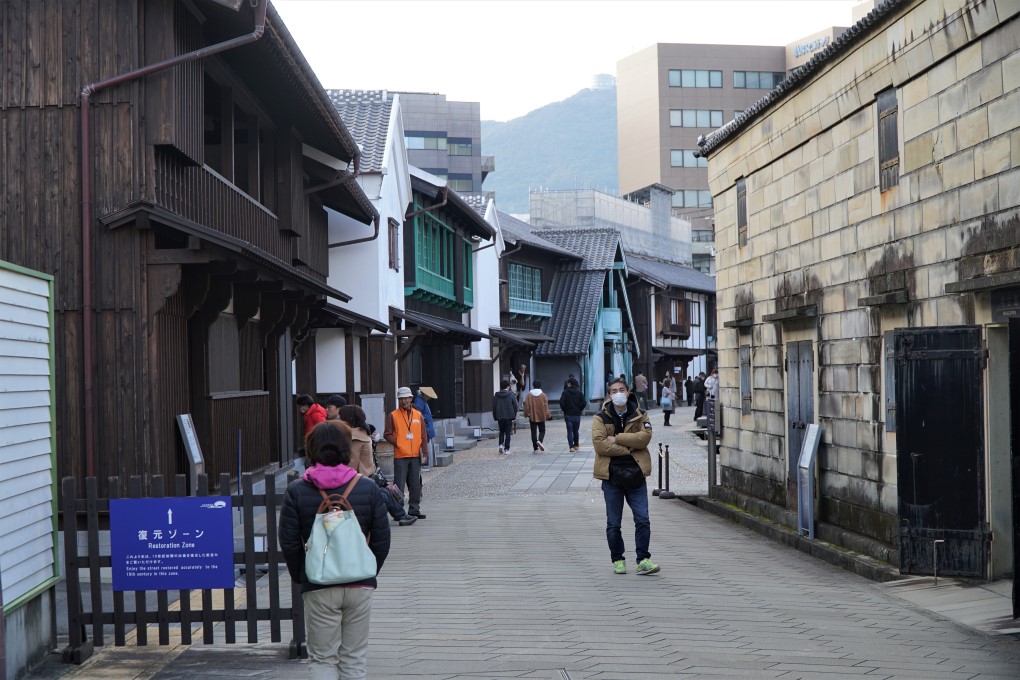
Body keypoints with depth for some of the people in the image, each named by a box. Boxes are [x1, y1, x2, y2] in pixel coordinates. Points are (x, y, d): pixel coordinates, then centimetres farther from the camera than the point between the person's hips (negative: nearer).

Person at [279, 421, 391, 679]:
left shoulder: (296, 491, -5)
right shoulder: (368, 488, -2)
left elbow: (289, 543, -5)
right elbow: (382, 540, 0)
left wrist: (300, 577, 9)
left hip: (318, 588, -1)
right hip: (360, 586, 1)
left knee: (322, 659, 7)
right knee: (354, 658, 12)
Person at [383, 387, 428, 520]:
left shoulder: (418, 415, 10)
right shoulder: (393, 415, 2)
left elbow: (423, 436, 10)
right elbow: (387, 434, 0)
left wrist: (425, 453, 2)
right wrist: (397, 443, -12)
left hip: (415, 456, 4)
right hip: (400, 456, -3)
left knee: (415, 485, 8)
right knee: (399, 485, -5)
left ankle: (414, 510, 16)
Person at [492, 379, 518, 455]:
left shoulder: (496, 396, 2)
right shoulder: (511, 395, -6)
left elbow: (494, 407, 4)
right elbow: (515, 406, -3)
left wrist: (495, 417, 12)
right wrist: (514, 416, 7)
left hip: (500, 417, 2)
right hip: (509, 417, -2)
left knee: (501, 432, 17)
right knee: (507, 433, 4)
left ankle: (501, 444, -4)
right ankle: (506, 449, 2)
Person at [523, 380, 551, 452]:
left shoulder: (529, 395, -5)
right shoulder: (543, 395, -6)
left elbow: (526, 406, -3)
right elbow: (546, 407, -3)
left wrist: (526, 414, 11)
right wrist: (548, 416, 5)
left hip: (532, 417, 1)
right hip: (541, 417, -1)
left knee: (533, 432, 9)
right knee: (542, 431, 11)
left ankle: (535, 447, 9)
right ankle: (539, 441, -18)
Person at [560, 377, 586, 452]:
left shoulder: (565, 392, -8)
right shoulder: (579, 392, -1)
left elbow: (561, 403, -15)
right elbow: (584, 403, -7)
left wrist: (564, 410, 3)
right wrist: (580, 410, 8)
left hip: (568, 414, -2)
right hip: (577, 414, 2)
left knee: (570, 431, -1)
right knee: (576, 430, 16)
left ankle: (571, 446, -10)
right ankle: (576, 445, 26)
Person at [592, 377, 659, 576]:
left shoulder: (639, 416, 7)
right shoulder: (600, 418, 1)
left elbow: (645, 436, -11)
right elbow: (599, 444, -13)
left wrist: (617, 438, -15)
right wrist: (629, 448, -13)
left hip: (635, 474, 1)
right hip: (611, 475, -1)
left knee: (642, 519, -6)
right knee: (614, 523, 6)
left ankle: (643, 560, -1)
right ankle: (617, 560, 17)